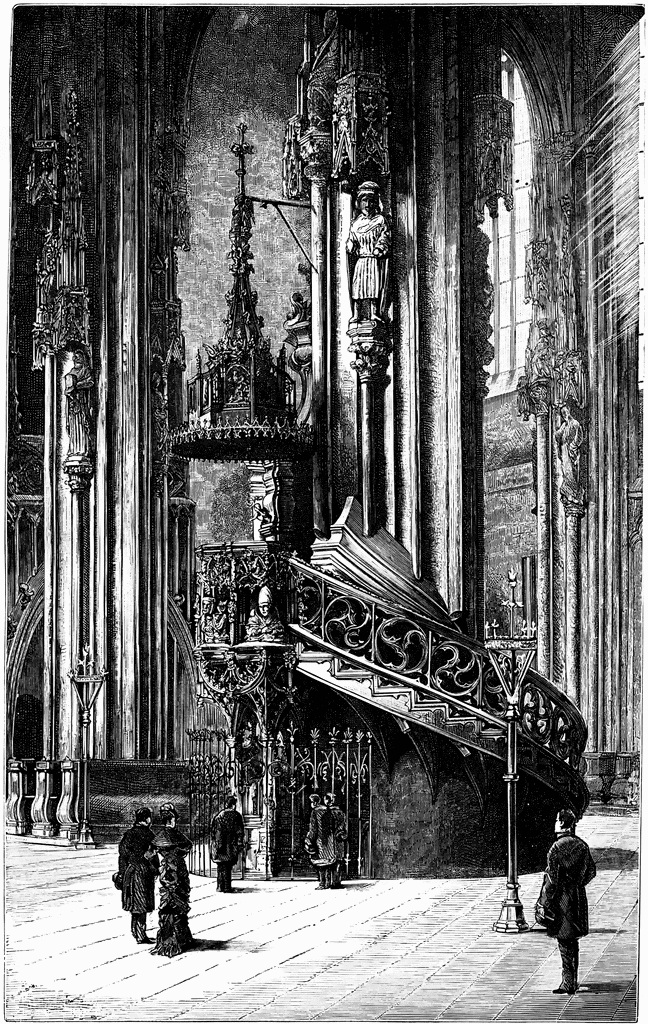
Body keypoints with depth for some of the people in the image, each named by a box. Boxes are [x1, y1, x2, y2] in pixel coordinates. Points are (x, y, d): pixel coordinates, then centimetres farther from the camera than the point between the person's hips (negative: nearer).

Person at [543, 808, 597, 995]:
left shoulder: (557, 848, -16)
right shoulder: (581, 845, 4)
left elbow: (552, 879, -17)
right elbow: (591, 871, 11)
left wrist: (547, 901, -10)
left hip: (562, 897, -7)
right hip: (578, 896, 7)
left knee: (564, 941, -1)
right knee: (573, 940, 16)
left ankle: (568, 982, 0)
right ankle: (573, 980, 23)